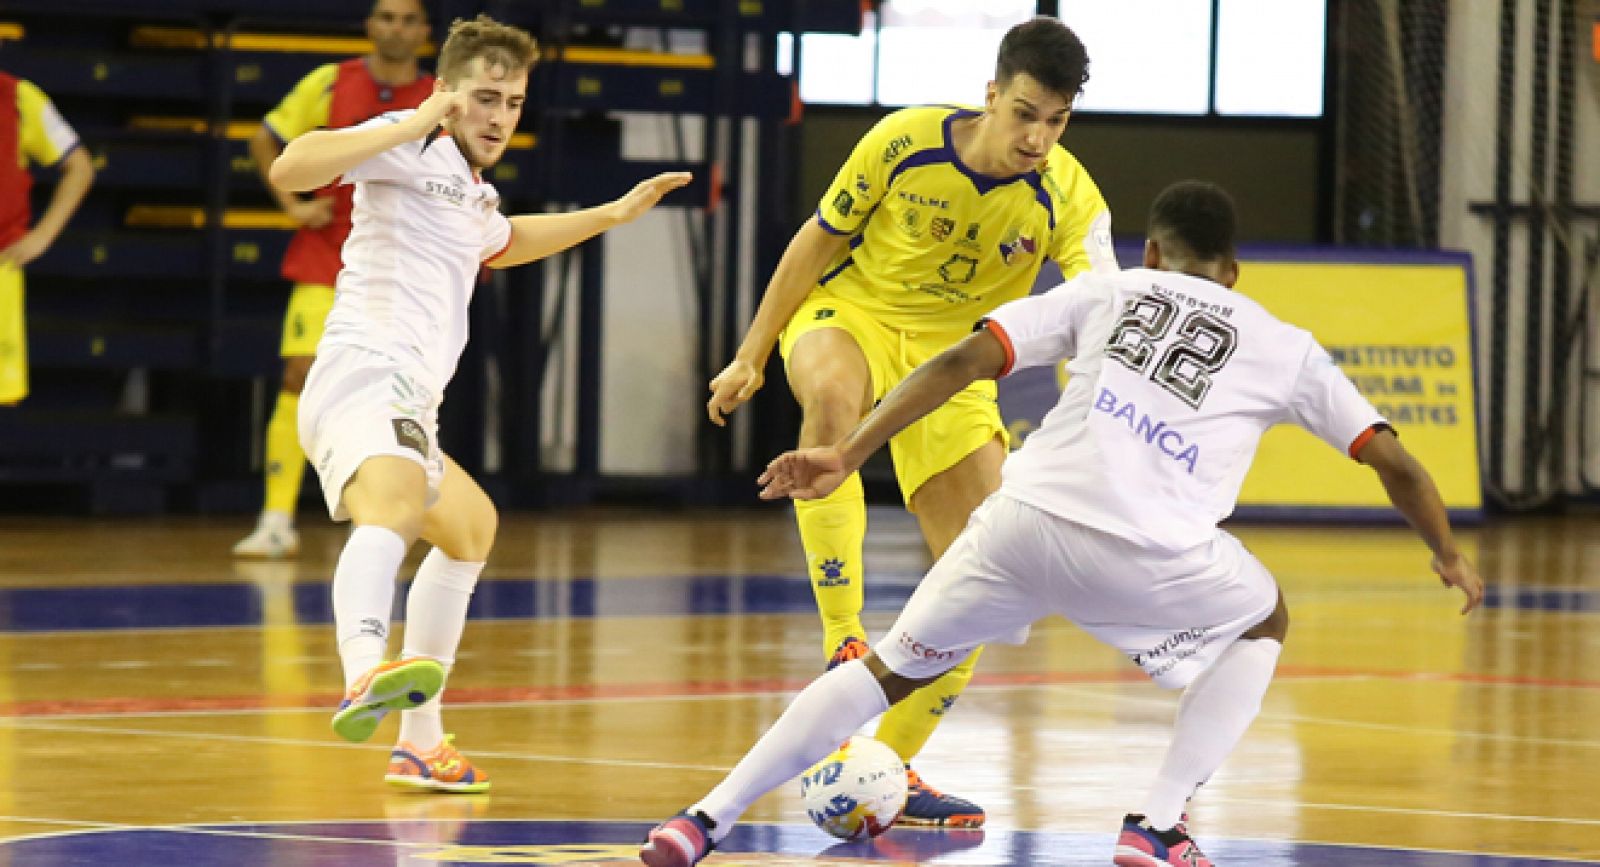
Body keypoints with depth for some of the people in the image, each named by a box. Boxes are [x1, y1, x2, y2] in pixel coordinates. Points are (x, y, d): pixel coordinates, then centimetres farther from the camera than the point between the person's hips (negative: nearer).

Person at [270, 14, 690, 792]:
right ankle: (366, 677, -70)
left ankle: (419, 742, 39)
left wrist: (614, 214, 48)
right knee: (392, 506, -39)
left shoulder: (474, 194, 26)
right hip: (366, 380, -11)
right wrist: (413, 123, -21)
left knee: (469, 525, 33)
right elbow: (291, 169, -18)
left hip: (409, 413, 11)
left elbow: (501, 243, 51)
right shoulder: (410, 148, -2)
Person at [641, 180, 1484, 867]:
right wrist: (1449, 555, 42)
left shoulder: (1104, 292, 22)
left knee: (893, 666, 22)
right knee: (1263, 624, 30)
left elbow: (963, 361, 9)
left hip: (1022, 520, 2)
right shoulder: (1283, 348, 21)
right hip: (1147, 558, -2)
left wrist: (847, 455, 7)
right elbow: (1393, 461, 24)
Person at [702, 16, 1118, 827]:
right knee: (834, 396, -41)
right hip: (848, 312, -3)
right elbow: (819, 240, -4)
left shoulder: (1067, 198, -17)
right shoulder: (905, 142, -18)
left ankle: (893, 767, 12)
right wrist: (750, 356, -1)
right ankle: (842, 645, -40)